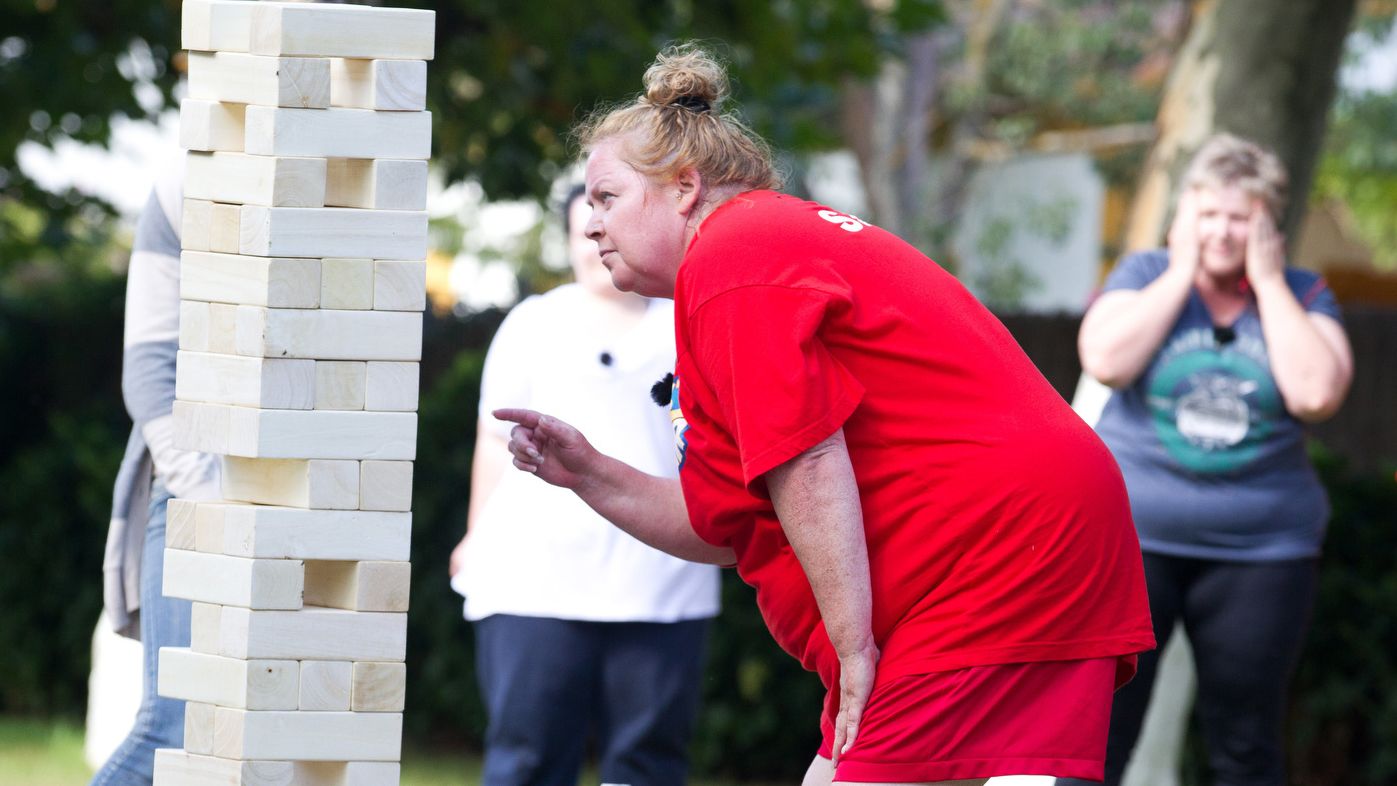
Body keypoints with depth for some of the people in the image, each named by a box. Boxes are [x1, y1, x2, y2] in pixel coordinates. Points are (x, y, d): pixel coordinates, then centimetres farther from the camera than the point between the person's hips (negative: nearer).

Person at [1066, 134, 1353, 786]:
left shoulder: (1302, 296, 4)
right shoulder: (1146, 276, 4)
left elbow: (1316, 393, -14)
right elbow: (1105, 360, -14)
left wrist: (1267, 282, -9)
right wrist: (1182, 271, -9)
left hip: (1260, 550, 1)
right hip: (1134, 534, -1)